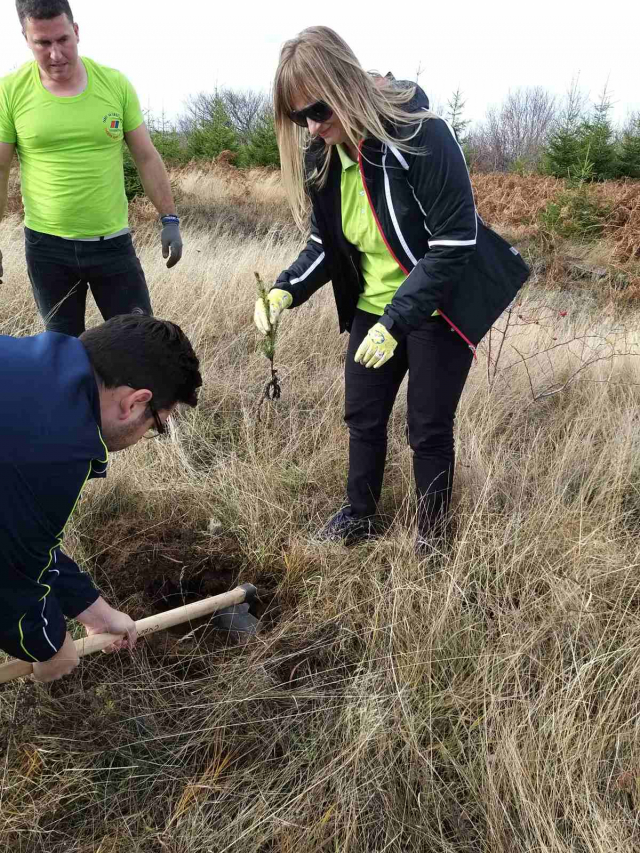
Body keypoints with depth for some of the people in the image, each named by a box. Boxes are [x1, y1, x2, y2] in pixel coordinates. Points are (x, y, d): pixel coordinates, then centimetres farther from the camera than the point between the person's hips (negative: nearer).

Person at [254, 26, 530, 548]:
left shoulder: (420, 136, -25)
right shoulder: (321, 155, -6)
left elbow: (452, 245, -25)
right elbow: (326, 245, 3)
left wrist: (395, 321, -30)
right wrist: (286, 290, -15)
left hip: (439, 308, -6)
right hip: (372, 306, 6)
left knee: (429, 430, 3)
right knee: (363, 417, 14)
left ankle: (432, 537, 25)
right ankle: (360, 516, 36)